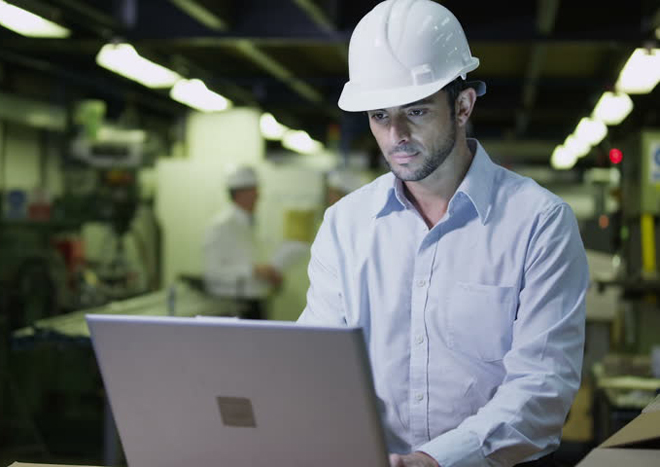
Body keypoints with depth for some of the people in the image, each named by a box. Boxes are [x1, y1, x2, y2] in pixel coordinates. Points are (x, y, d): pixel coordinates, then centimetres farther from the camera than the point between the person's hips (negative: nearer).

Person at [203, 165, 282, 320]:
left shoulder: (247, 224, 15)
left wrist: (270, 276, 6)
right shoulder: (221, 225, -11)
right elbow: (213, 271, -18)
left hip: (253, 305, 8)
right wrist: (254, 270, -21)